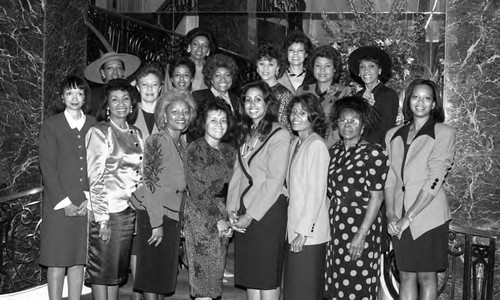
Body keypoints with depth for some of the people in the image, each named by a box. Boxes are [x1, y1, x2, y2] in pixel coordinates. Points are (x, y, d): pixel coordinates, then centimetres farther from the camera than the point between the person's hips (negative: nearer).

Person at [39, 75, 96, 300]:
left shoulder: (93, 125, 8)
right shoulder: (51, 125, 1)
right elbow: (47, 167, -3)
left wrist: (89, 198, -5)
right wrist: (65, 201, -9)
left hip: (86, 205, 2)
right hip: (58, 204, -2)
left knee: (78, 260, 7)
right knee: (57, 261, 0)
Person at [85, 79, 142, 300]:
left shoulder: (136, 134, 11)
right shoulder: (99, 132, -7)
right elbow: (94, 177, -11)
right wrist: (102, 217, -15)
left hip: (130, 209, 6)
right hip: (106, 209, -6)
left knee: (119, 267, 11)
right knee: (102, 268, 1)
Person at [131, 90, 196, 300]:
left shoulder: (182, 145, 12)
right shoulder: (156, 142, -12)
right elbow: (151, 185, -16)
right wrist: (157, 223, -18)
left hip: (173, 216, 8)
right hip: (153, 216, -8)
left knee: (165, 272, 13)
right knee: (153, 272, -1)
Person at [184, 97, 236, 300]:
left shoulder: (230, 152, 12)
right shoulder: (194, 149, -5)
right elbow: (197, 191, -10)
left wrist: (230, 218, -1)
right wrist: (218, 221, -11)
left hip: (224, 221, 5)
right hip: (200, 219, -5)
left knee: (217, 273, 7)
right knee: (203, 274, -5)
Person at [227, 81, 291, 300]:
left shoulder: (278, 134, -8)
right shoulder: (246, 134, 15)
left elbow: (275, 180, -14)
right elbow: (238, 173, 12)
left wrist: (251, 215, -13)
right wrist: (232, 209, 1)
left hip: (267, 211, -7)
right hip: (243, 213, 7)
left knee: (267, 276, -2)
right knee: (249, 274, 10)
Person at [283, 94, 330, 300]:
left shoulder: (316, 145, -12)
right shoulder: (295, 143, 12)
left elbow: (317, 192, -16)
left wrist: (303, 231, -16)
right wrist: (294, 229, 9)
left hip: (309, 233, -8)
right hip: (294, 228, 8)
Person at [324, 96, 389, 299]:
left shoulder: (373, 153, -8)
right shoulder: (335, 151, 11)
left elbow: (377, 197, -11)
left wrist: (361, 235, -16)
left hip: (360, 227, -6)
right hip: (334, 226, 6)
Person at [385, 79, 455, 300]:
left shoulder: (444, 133, -3)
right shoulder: (394, 135, 11)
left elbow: (435, 180, -11)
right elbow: (389, 178, 8)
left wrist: (408, 217, -13)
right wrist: (391, 215, -4)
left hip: (428, 215, -4)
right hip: (400, 218, 4)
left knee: (426, 276, 4)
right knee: (406, 275, 8)